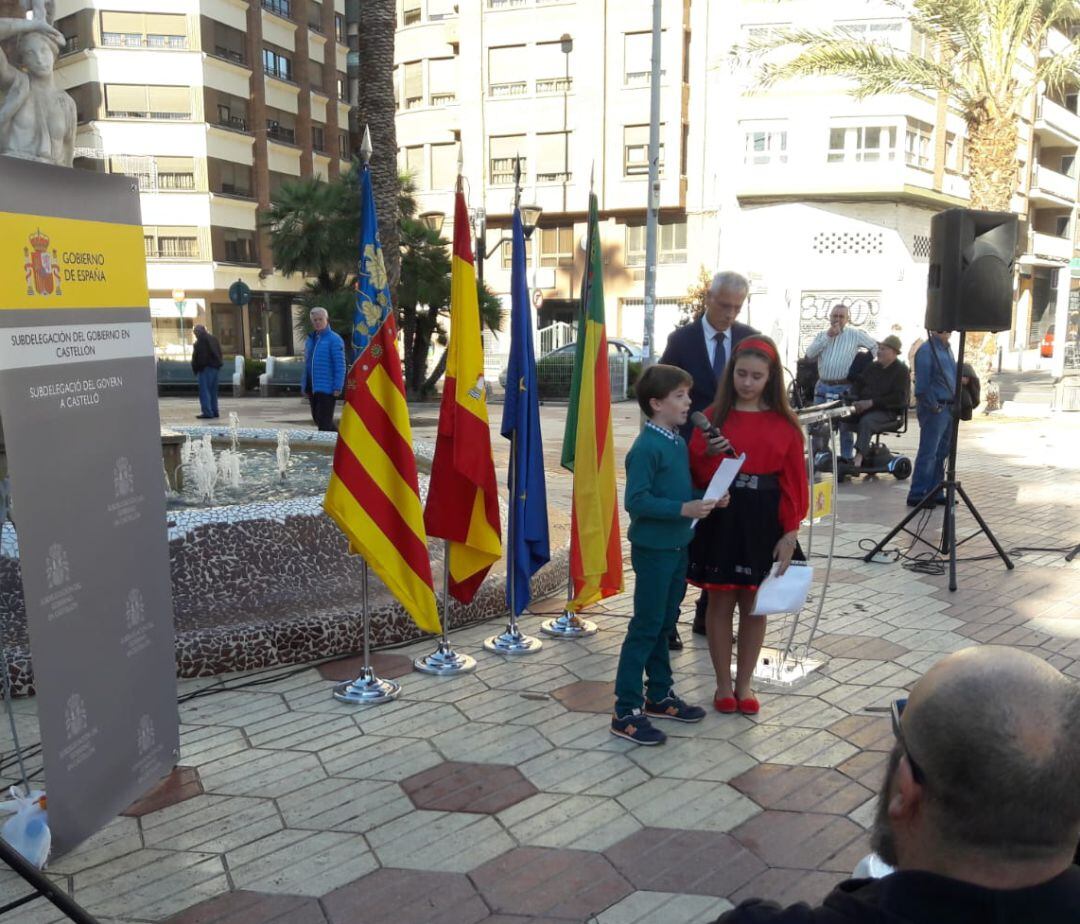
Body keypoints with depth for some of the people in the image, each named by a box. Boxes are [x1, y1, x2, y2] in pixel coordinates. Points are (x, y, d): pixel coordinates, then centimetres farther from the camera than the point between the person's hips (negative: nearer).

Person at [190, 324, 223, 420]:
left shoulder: (200, 342, -11)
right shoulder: (213, 339, 15)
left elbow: (196, 357, -13)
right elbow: (219, 354, 19)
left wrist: (195, 369, -6)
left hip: (206, 368, -8)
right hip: (216, 367, 9)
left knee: (204, 391, -7)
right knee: (213, 391, 14)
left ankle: (207, 412, -11)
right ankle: (214, 411, 17)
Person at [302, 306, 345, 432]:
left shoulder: (334, 340, -8)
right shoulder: (310, 339, 15)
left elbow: (340, 366, -12)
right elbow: (307, 364, 19)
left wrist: (338, 387, -17)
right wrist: (305, 386, 16)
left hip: (327, 387, -8)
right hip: (312, 387, 8)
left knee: (324, 421, -8)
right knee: (317, 418, 15)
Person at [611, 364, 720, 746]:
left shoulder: (679, 442, 8)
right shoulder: (646, 447, -19)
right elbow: (636, 501, -23)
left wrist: (705, 499, -2)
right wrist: (684, 509, -27)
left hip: (678, 546, 9)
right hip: (653, 548, -9)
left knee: (665, 623, 18)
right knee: (645, 627, -2)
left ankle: (659, 695, 33)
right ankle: (626, 712, 8)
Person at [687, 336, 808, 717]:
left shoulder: (785, 423, 0)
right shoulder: (713, 416, -1)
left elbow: (794, 481, 0)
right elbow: (696, 475, -1)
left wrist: (790, 532, -4)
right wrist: (708, 456, -21)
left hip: (763, 522, 1)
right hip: (720, 518, 0)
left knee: (754, 604, 10)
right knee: (720, 601, 8)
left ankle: (744, 683, 27)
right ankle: (723, 684, 24)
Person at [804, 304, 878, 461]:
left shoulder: (855, 334, 0)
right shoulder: (822, 335, 10)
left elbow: (876, 346, 5)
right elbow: (809, 354, -6)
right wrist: (827, 336, -10)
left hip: (844, 388, -4)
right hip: (822, 386, 4)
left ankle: (846, 459, 13)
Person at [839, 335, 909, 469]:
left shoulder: (901, 371, -3)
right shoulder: (872, 367, 17)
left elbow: (898, 398, -14)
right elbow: (857, 383, 21)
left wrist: (872, 402, -21)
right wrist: (855, 400, -2)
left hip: (888, 412, -6)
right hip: (865, 408, 7)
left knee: (866, 420, -37)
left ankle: (859, 456, -43)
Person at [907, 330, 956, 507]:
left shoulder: (948, 349, 16)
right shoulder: (926, 351, -11)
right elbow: (921, 385, -16)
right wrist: (933, 406, -16)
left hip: (949, 408, 9)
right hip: (934, 409, -9)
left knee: (941, 453, 12)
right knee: (928, 453, -8)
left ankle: (935, 492, 19)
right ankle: (917, 495, -3)